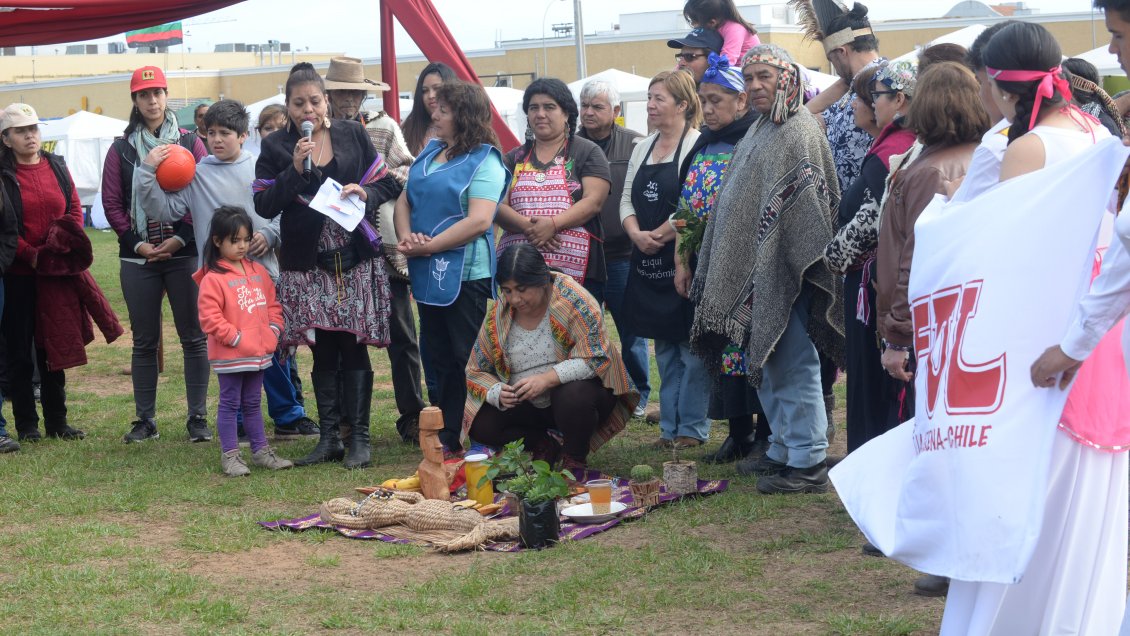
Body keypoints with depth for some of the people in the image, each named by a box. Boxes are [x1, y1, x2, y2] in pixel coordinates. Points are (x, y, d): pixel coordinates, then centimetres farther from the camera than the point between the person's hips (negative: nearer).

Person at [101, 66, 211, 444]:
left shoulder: (190, 143, 5)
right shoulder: (122, 149, 8)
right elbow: (111, 203, 5)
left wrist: (181, 238, -11)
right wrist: (137, 243, -6)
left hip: (183, 253, -1)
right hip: (138, 257, 1)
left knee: (193, 336, 0)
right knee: (144, 341, 6)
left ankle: (198, 418, 6)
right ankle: (145, 420, 11)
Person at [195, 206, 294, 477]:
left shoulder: (259, 272, 9)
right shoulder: (213, 278, -13)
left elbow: (272, 304, 17)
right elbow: (209, 317, -18)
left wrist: (274, 330, 3)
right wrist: (235, 338, -18)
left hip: (260, 351, 6)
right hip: (229, 355, -6)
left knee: (253, 403, 16)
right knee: (230, 403, 3)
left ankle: (260, 450, 23)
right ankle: (229, 456, 8)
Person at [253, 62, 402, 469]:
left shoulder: (353, 135, 6)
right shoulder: (275, 147, 4)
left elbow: (387, 184, 10)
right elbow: (264, 205, -3)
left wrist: (365, 193, -11)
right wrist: (295, 169, -14)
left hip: (356, 259, 0)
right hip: (308, 265, 0)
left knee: (353, 347, -1)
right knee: (323, 351, 6)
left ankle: (359, 438, 4)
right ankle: (329, 437, 14)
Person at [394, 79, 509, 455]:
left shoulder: (485, 162, -9)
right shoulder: (430, 152, 15)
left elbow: (479, 220, -20)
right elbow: (404, 201, 15)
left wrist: (429, 246, -18)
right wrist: (406, 238, -6)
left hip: (467, 275, -8)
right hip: (428, 275, 8)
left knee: (467, 362, -3)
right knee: (437, 358, 12)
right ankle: (446, 435, 20)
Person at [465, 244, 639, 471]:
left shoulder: (573, 299, -17)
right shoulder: (497, 316, -4)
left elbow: (596, 358, -24)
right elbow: (476, 372, 1)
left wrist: (547, 379, -32)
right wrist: (498, 393, -20)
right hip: (528, 407, 4)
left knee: (573, 394, -37)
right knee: (480, 426, -17)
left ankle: (575, 460, -9)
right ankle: (543, 445, 8)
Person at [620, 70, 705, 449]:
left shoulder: (697, 146, -9)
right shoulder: (643, 148, 14)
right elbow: (627, 198, 13)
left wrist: (658, 235, -15)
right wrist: (636, 234, -5)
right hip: (648, 262, 7)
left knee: (691, 348, -1)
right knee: (665, 349, 13)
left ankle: (693, 427, 6)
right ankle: (670, 426, 19)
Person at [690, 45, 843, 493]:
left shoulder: (799, 132, -13)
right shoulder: (760, 130, 16)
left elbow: (805, 208, -20)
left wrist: (781, 266, -23)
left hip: (784, 271, -10)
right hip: (753, 270, 10)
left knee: (794, 365, -5)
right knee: (765, 365, 16)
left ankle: (808, 463, 1)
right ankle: (782, 450, 27)